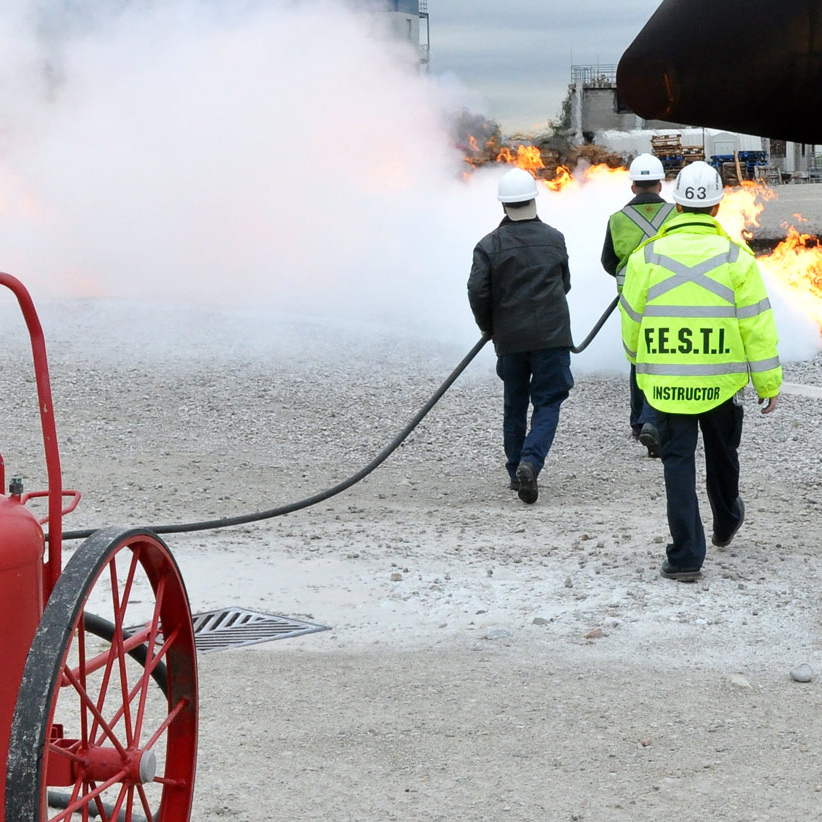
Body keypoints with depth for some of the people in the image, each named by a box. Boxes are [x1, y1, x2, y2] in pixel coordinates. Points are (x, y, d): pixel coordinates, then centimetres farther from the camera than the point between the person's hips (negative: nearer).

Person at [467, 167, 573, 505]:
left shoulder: (490, 245, -5)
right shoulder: (554, 239, 1)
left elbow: (477, 292, -10)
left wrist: (488, 327, 8)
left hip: (509, 338, 1)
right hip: (552, 334, -1)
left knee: (514, 406, 15)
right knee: (548, 403, 2)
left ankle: (516, 472, 20)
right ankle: (531, 461, -20)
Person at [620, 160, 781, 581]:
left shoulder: (646, 257, -4)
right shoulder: (735, 258, -7)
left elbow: (631, 322, 5)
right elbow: (756, 325, -6)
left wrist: (640, 359, 26)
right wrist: (768, 383, 2)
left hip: (665, 384, 0)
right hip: (721, 382, 1)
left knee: (678, 461, 4)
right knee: (722, 453, 23)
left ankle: (686, 554, -3)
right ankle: (726, 521, 46)